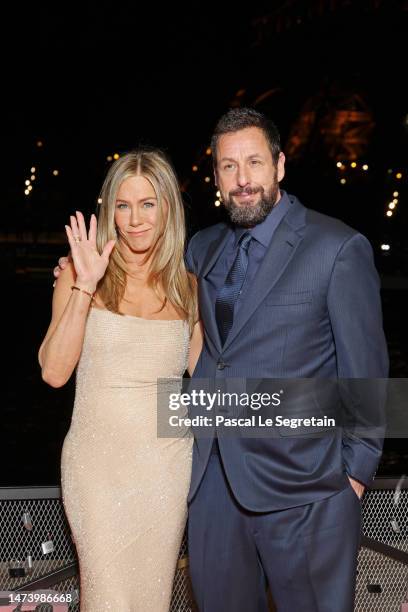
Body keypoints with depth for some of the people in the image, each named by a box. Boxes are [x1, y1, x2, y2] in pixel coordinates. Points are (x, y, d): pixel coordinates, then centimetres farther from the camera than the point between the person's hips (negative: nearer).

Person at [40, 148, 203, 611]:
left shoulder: (185, 285, 6)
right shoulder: (80, 273, -2)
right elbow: (54, 372, -12)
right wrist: (85, 286, -18)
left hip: (167, 462, 3)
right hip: (99, 461, -2)